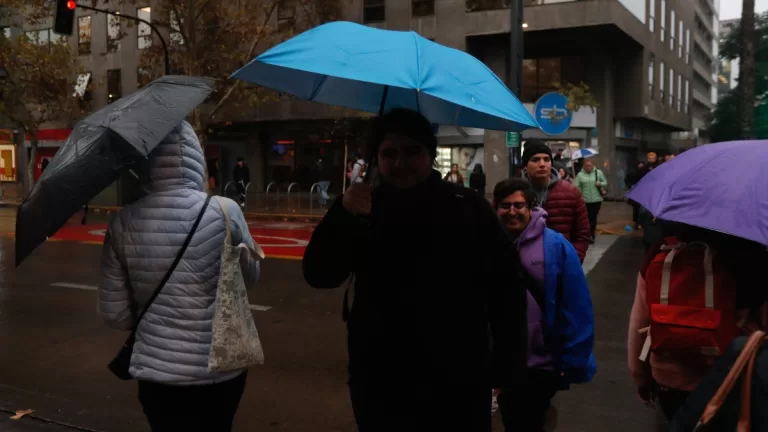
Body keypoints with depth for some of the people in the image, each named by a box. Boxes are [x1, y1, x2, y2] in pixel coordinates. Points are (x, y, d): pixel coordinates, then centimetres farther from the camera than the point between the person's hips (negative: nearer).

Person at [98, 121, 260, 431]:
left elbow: (114, 315, -2)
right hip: (219, 367, 0)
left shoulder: (123, 222, -8)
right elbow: (251, 276, 4)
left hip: (157, 370, 1)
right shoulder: (225, 211, -13)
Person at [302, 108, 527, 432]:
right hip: (378, 382, 2)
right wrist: (342, 215, -22)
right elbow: (319, 276, -8)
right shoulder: (363, 210, 0)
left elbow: (505, 286, -4)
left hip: (459, 381, -1)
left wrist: (508, 366, -6)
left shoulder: (468, 207, -6)